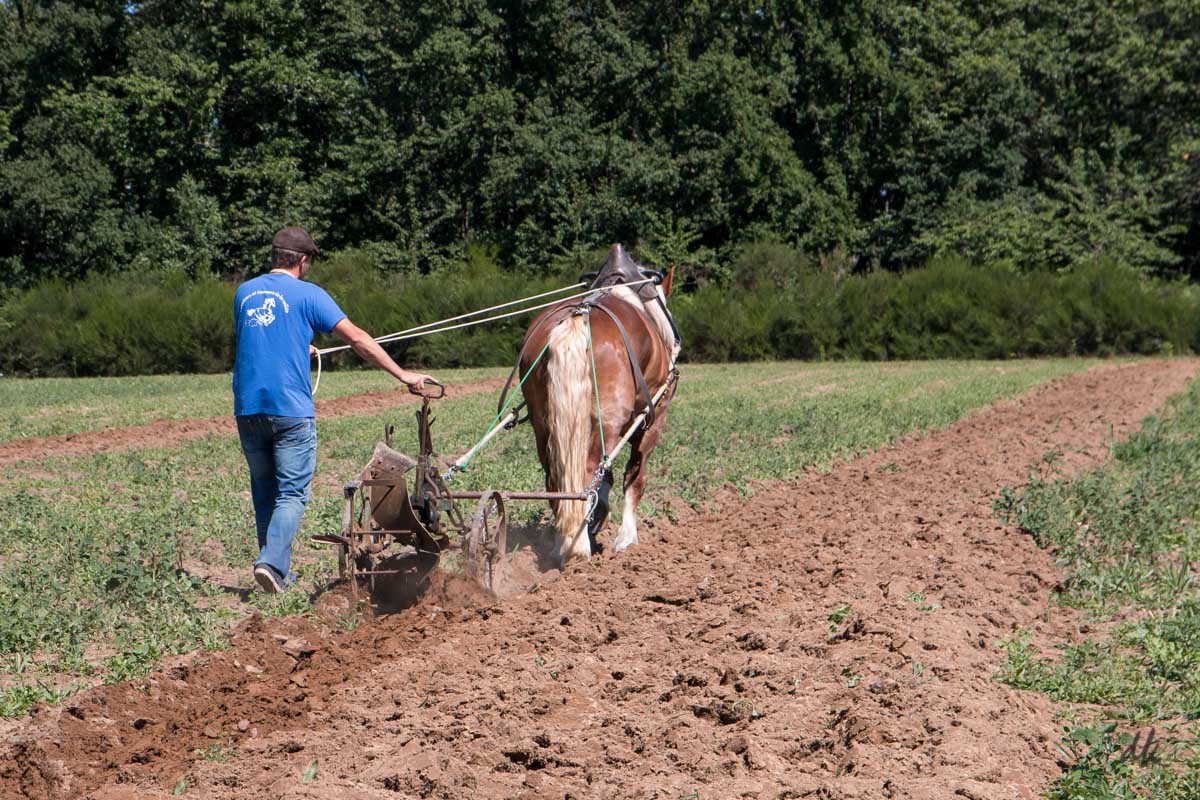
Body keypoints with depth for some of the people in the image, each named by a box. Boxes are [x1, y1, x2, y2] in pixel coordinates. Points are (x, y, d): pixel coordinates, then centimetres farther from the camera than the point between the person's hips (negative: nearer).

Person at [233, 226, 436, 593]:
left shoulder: (244, 293, 13)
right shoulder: (308, 294, -2)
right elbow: (357, 339, -4)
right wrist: (402, 374, 0)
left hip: (247, 408, 5)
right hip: (291, 410, -5)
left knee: (264, 492, 14)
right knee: (292, 493, 0)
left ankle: (278, 572, 18)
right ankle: (272, 560, -19)